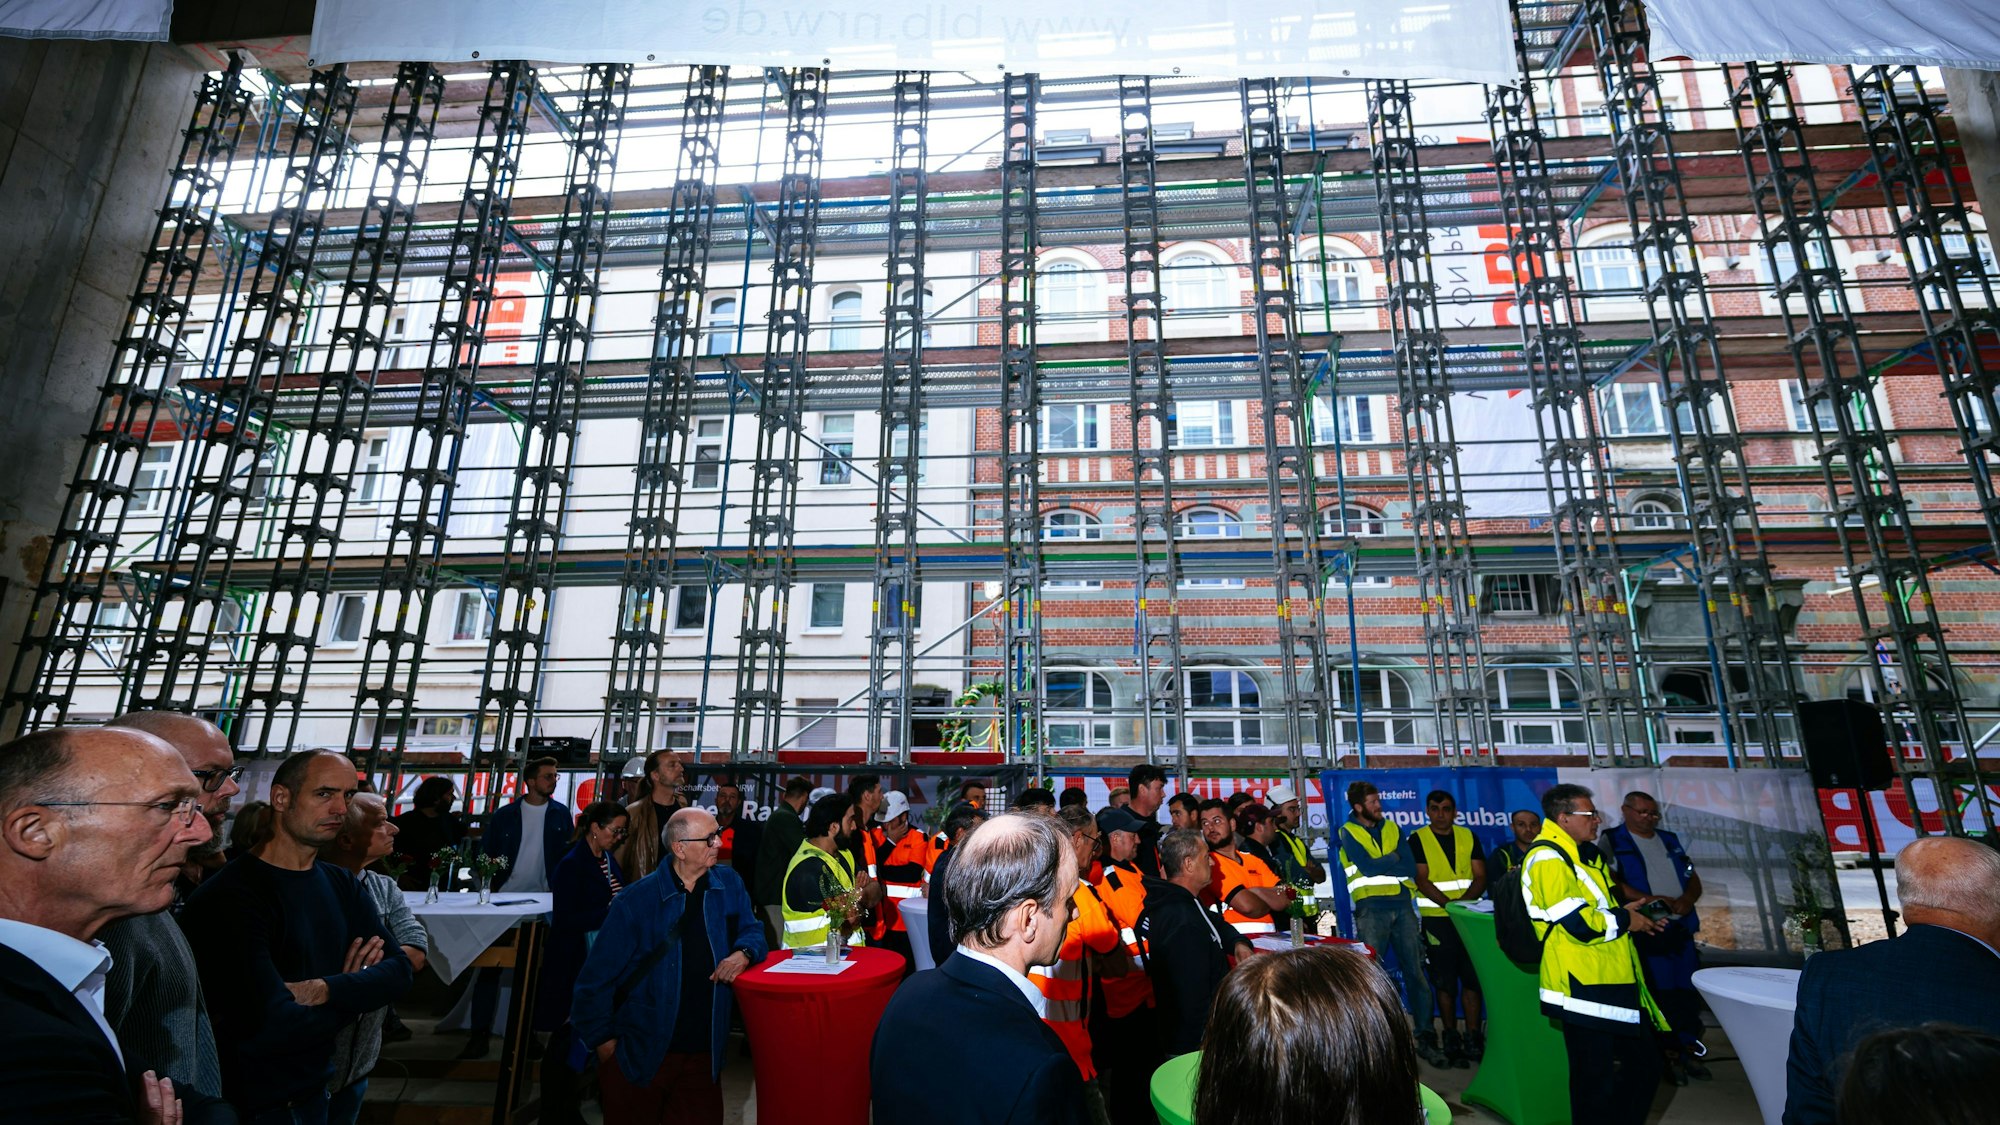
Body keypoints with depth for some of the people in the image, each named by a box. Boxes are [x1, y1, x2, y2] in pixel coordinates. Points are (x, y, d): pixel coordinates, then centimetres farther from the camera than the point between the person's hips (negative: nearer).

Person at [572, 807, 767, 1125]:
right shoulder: (637, 900, -13)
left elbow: (752, 930, 4)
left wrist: (744, 952, -17)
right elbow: (597, 976, -8)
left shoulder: (729, 884, -3)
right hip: (639, 1053, -2)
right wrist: (603, 1039, -8)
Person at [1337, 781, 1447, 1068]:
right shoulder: (1348, 832, 2)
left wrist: (1382, 862, -7)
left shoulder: (1392, 828, 13)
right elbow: (1366, 866, -12)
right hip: (1371, 909, -3)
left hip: (1402, 905, 3)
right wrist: (1394, 859, -1)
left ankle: (1425, 1038, 10)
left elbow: (1411, 869, 3)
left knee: (1416, 972, 2)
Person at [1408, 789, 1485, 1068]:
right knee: (1444, 982, 4)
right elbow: (1422, 880, -8)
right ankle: (1452, 1039, 15)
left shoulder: (1468, 836, 8)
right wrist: (1448, 903, -20)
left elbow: (1480, 877, 2)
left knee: (1473, 978, 2)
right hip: (1437, 919, -2)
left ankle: (1473, 1036, 13)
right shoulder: (1417, 839, -1)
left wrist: (1464, 900, -14)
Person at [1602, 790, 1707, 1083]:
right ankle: (1670, 1054, 8)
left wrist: (1687, 899, -5)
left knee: (1688, 990, 7)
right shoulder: (1612, 840, -2)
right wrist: (1650, 900, -21)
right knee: (1660, 991, -3)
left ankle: (1689, 1050, 19)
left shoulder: (1670, 840, 17)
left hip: (1681, 927, 5)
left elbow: (1694, 879, 16)